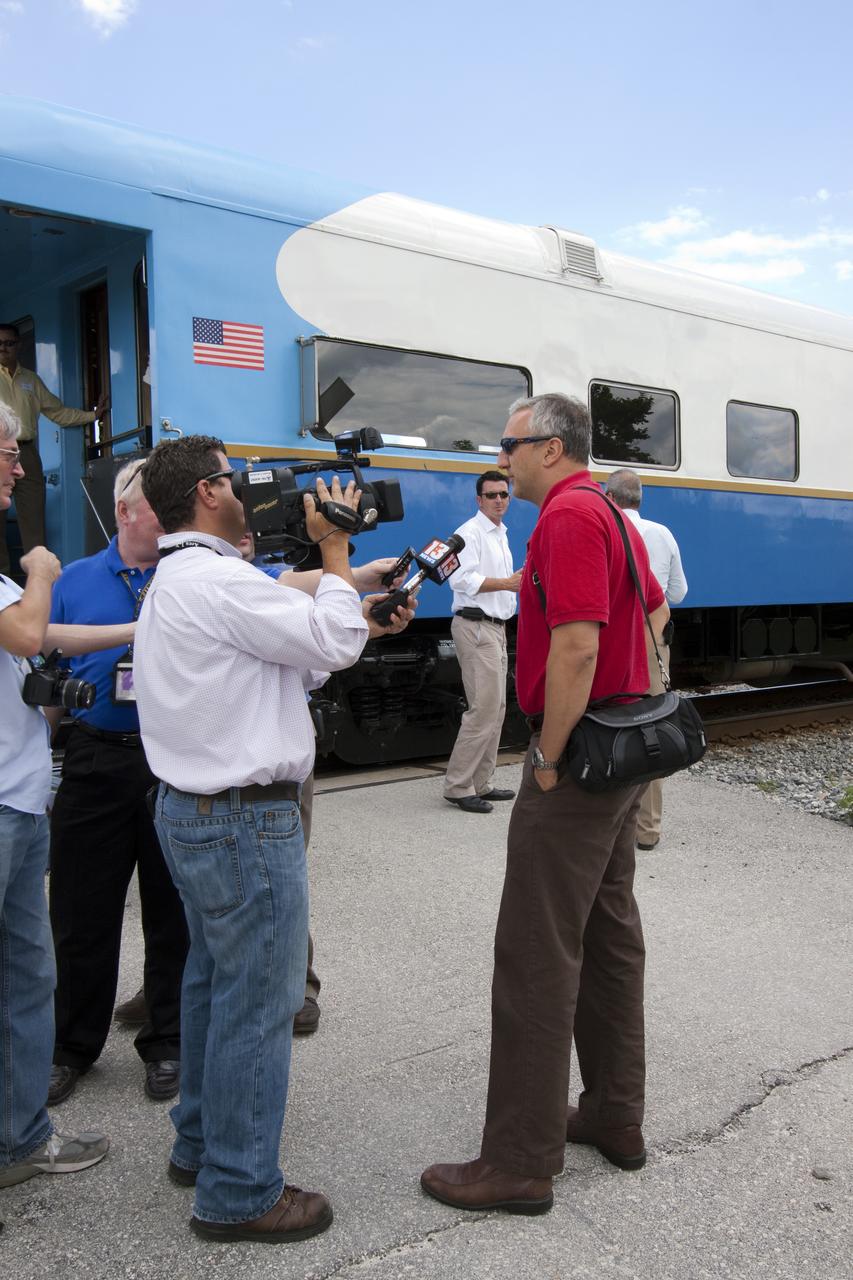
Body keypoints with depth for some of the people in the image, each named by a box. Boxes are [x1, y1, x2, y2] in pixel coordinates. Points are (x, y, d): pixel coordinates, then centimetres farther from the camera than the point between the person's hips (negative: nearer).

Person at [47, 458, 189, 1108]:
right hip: (96, 760, 1)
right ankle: (74, 1047, 29)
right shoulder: (75, 581, 7)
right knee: (83, 914, 10)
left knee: (173, 913, 10)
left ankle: (167, 1044, 28)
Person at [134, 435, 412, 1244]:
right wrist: (334, 549, -6)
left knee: (214, 981, 21)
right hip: (245, 820, -11)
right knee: (257, 1002, 0)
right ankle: (239, 1193, 13)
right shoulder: (218, 580, -19)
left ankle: (200, 1146, 36)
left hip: (193, 807, 11)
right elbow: (336, 642, -18)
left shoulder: (176, 582, 15)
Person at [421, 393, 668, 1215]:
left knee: (536, 957, -4)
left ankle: (520, 1162, 6)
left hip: (577, 757, -10)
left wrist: (548, 762, -19)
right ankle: (615, 1115, 30)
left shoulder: (567, 516, -17)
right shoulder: (611, 514, 14)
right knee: (610, 934, 17)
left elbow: (576, 647, -27)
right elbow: (655, 610, 26)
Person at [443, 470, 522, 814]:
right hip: (475, 627, -10)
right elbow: (462, 578, -22)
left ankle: (481, 783, 17)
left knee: (495, 709, 10)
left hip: (495, 627, 10)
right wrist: (506, 583, -27)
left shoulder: (500, 535, 20)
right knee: (484, 708, -13)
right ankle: (458, 786, -7)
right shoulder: (470, 533, -10)